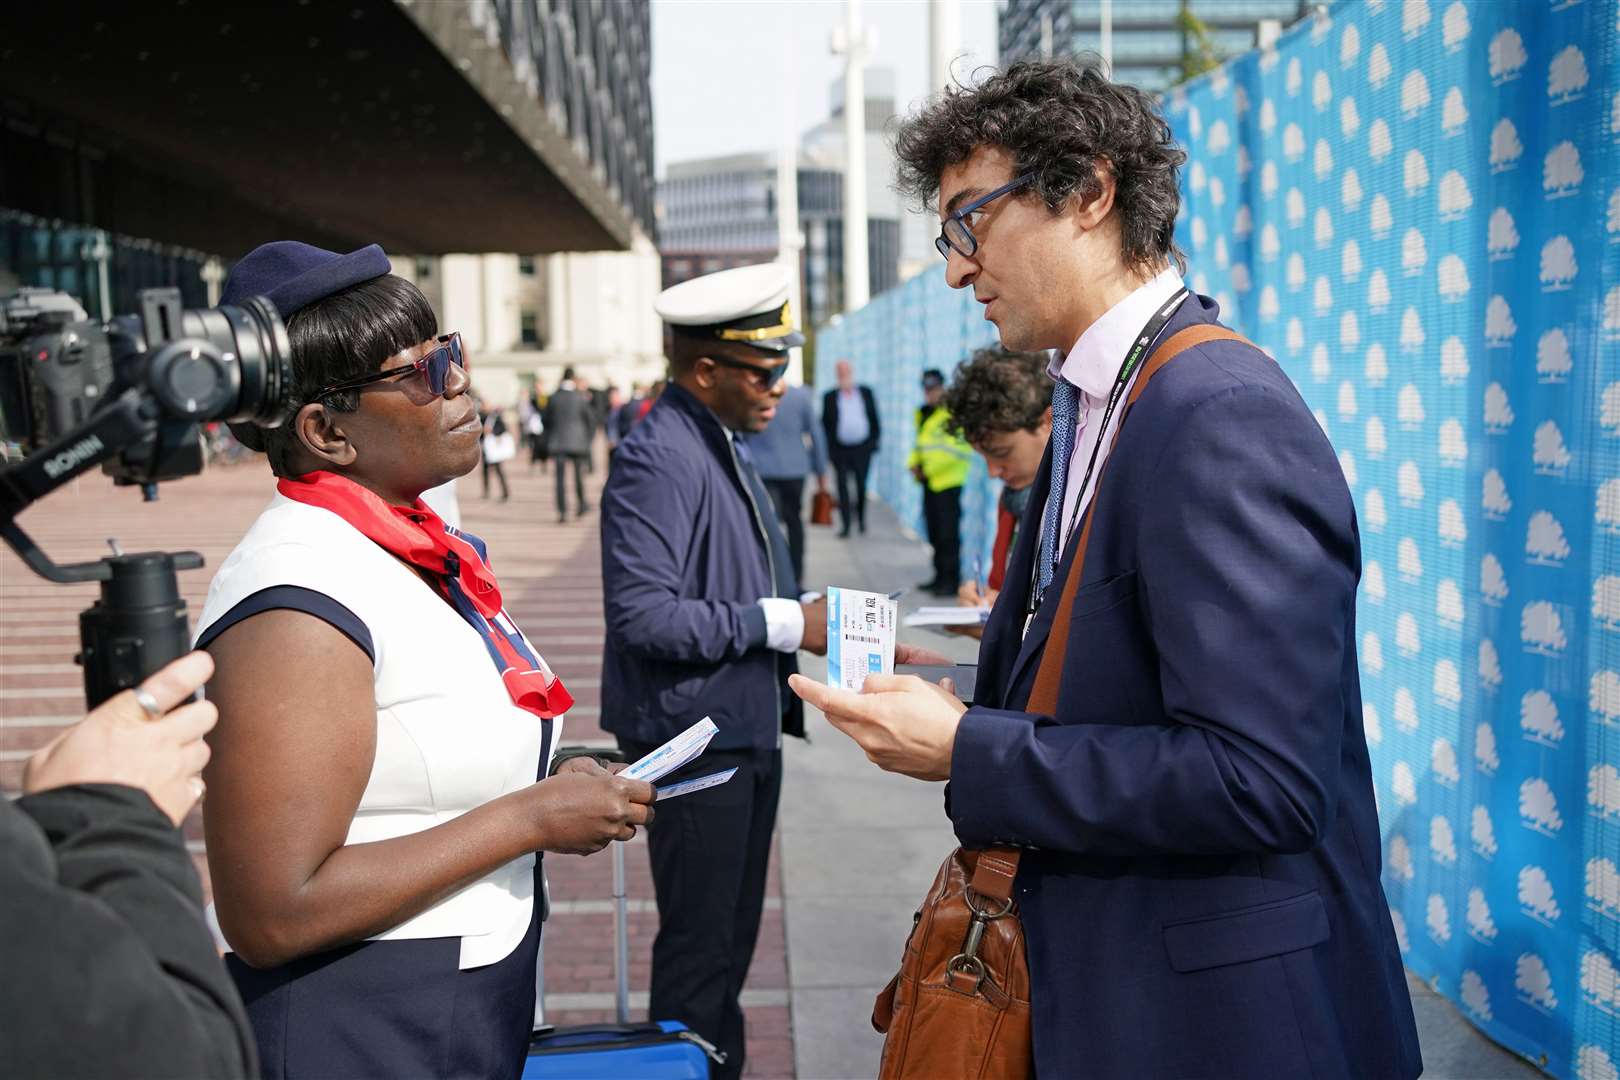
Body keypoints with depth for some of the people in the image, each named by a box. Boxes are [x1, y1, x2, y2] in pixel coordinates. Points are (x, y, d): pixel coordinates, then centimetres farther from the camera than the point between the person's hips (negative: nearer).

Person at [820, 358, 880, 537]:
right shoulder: (829, 397, 4)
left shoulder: (866, 393, 7)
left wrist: (874, 441, 2)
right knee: (843, 487, -2)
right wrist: (829, 448, -4)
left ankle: (861, 518, 27)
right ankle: (845, 525, 1)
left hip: (862, 448, 1)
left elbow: (874, 419, 9)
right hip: (840, 449, -1)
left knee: (861, 485, 8)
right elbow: (825, 424, 3)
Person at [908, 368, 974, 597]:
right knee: (934, 532, 14)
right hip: (930, 483, 9)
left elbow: (959, 449, -18)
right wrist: (914, 463, 8)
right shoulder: (923, 414, 17)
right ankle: (940, 576, 23)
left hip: (948, 482, -9)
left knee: (948, 534, -8)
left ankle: (951, 580, -4)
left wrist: (928, 468, -13)